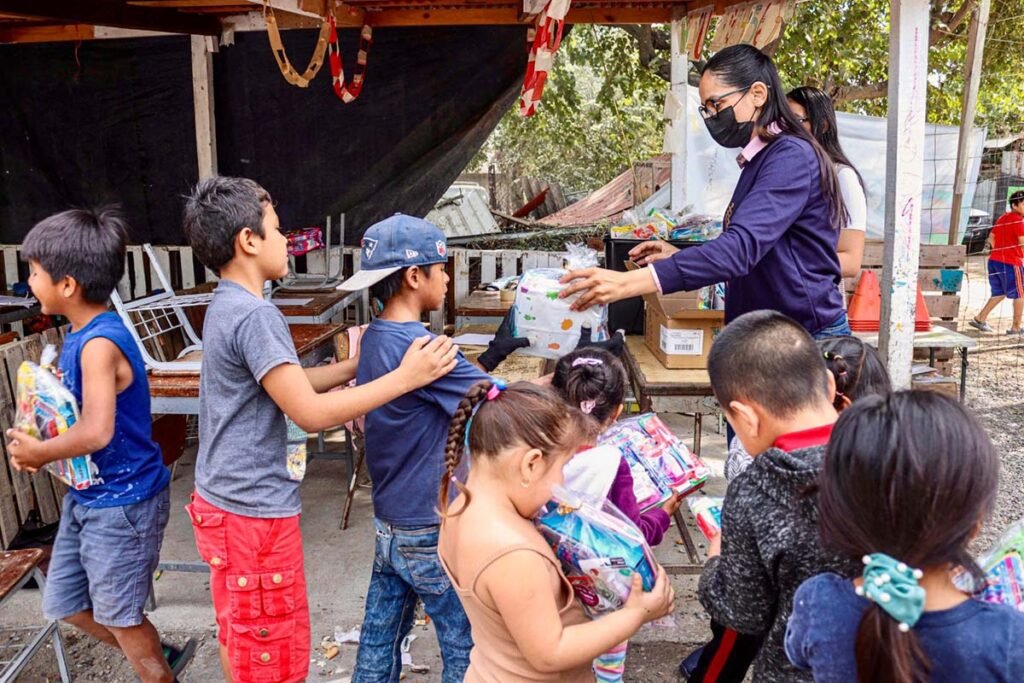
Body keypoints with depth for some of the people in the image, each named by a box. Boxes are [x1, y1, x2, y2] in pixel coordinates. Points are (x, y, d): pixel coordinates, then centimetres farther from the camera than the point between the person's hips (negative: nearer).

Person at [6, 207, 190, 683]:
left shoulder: (99, 343, -26)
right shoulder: (81, 333, 3)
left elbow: (96, 432, -36)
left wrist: (41, 453, -19)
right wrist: (34, 442, -2)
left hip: (121, 502, -10)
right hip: (86, 496, 10)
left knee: (118, 615, 9)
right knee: (64, 603, 22)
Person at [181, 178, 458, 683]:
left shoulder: (227, 307, 9)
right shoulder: (254, 316, -23)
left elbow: (288, 384, 15)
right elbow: (311, 412, -25)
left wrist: (358, 365, 11)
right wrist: (404, 377, -22)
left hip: (225, 502, 10)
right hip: (255, 512, -10)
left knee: (240, 637, 24)